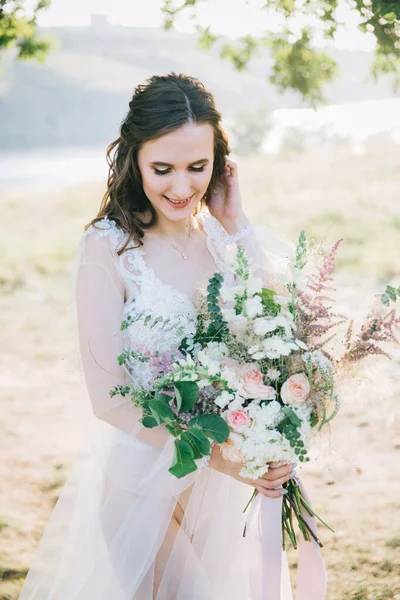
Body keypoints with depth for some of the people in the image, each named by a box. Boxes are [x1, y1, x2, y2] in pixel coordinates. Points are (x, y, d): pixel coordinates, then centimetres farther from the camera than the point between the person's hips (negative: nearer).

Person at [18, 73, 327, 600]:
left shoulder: (222, 235, -3)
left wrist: (236, 226, -14)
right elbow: (108, 398, -19)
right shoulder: (107, 248, -17)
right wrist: (214, 453, -28)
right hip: (141, 480, -4)